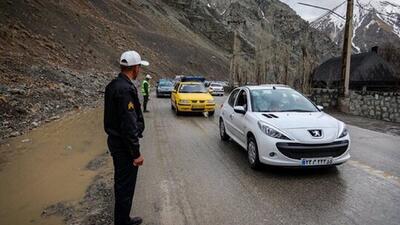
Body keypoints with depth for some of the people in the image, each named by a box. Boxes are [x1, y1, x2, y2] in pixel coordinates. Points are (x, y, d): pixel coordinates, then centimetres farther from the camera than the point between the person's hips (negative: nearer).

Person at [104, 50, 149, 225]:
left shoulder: (113, 85, 7)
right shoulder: (126, 89, -24)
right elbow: (129, 125, -26)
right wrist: (136, 153, -20)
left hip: (114, 140, 10)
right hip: (124, 145, -10)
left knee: (121, 183, 23)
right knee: (125, 186, 5)